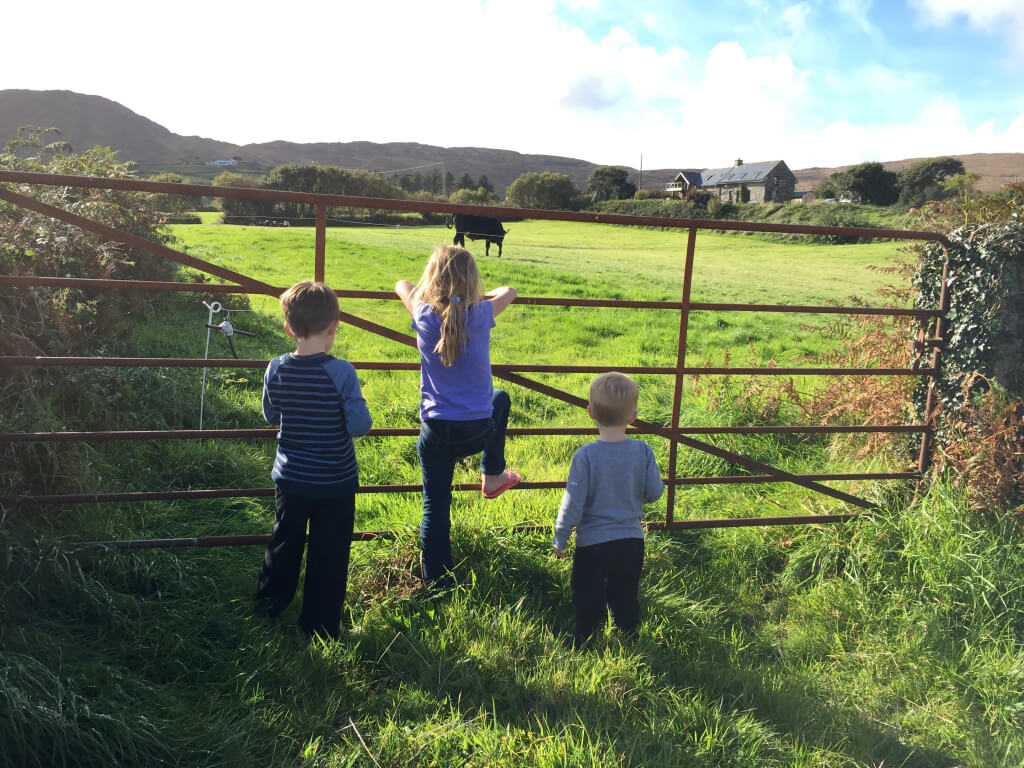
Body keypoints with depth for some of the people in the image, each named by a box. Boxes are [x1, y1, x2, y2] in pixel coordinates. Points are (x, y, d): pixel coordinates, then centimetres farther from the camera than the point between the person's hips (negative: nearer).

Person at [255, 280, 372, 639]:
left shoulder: (276, 370, -9)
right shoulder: (341, 373, -22)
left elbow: (270, 416, 5)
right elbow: (359, 425, -21)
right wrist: (360, 409, -1)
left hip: (290, 479, 4)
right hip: (335, 484, -4)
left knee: (284, 544, 23)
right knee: (328, 555, 11)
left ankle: (268, 605, 42)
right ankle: (320, 625, 22)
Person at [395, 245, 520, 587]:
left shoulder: (424, 316, -6)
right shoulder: (480, 315, -8)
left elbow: (402, 285, 17)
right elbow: (509, 292, 14)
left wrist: (430, 293, 34)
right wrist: (475, 297, 31)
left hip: (436, 432, 0)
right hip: (479, 432, 0)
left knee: (435, 506, 13)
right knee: (500, 398, 34)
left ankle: (436, 580, 17)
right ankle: (492, 477, 40)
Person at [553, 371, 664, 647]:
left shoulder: (585, 455, -19)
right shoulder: (643, 452, -11)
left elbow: (573, 503, -15)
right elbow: (654, 492, -3)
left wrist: (560, 539, -4)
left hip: (592, 544, -3)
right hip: (632, 541, 3)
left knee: (588, 602, 14)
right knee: (626, 598, 21)